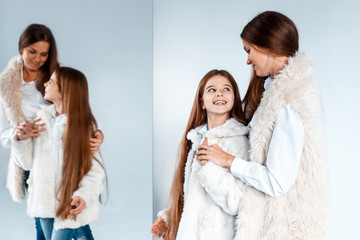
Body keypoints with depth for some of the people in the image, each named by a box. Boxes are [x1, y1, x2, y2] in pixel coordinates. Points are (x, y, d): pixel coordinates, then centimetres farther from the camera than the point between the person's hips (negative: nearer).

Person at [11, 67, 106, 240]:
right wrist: (22, 139, -9)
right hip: (44, 201, 5)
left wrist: (84, 195, -26)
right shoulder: (42, 118, 4)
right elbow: (29, 162, 7)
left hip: (70, 205, -5)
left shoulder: (83, 125, -10)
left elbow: (95, 170, -12)